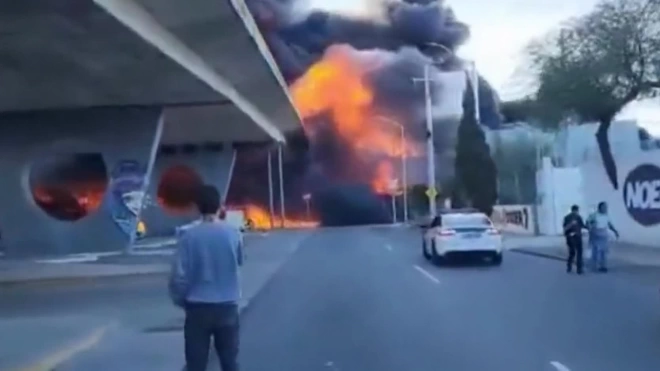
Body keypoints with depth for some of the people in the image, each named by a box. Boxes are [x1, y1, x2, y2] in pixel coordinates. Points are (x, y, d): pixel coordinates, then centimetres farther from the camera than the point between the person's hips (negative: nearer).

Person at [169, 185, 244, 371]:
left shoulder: (189, 235, -11)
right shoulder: (232, 233, -4)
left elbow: (180, 275, -10)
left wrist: (180, 300, 6)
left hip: (198, 308, -2)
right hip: (228, 306, 2)